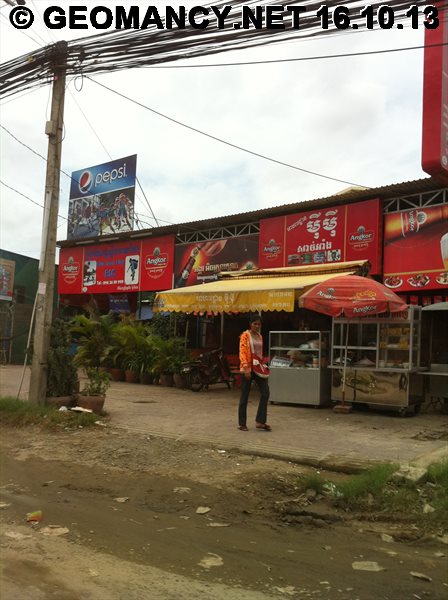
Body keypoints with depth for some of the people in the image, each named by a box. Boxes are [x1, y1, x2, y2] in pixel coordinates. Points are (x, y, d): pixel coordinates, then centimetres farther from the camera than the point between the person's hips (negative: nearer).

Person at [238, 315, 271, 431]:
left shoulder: (260, 336, 14)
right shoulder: (245, 335, -6)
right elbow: (242, 352, -14)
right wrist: (246, 368, -21)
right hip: (248, 368, -6)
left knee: (265, 392, -3)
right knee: (244, 395, 1)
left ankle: (260, 421, 5)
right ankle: (242, 424, 11)